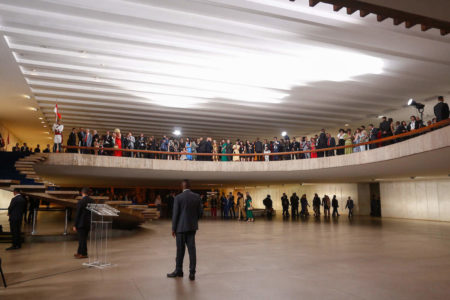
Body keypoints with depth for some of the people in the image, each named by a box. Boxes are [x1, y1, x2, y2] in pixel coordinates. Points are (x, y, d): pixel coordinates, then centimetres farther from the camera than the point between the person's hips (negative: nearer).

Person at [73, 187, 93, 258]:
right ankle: (79, 252, 26)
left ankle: (83, 254, 8)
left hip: (81, 223, -7)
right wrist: (91, 223, 16)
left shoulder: (80, 202, -14)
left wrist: (75, 225, -8)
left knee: (82, 239, 2)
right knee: (83, 238, 17)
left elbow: (77, 214, -14)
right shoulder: (92, 201, 4)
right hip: (89, 223, 7)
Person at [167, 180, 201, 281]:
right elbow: (199, 212, 4)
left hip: (181, 227, -4)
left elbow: (175, 214, -10)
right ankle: (192, 273, 6)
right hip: (192, 227, 4)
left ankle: (178, 271, 22)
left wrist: (173, 228, -2)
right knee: (192, 249, 6)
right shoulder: (197, 196, 0)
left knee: (180, 250, 8)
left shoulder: (178, 197, -12)